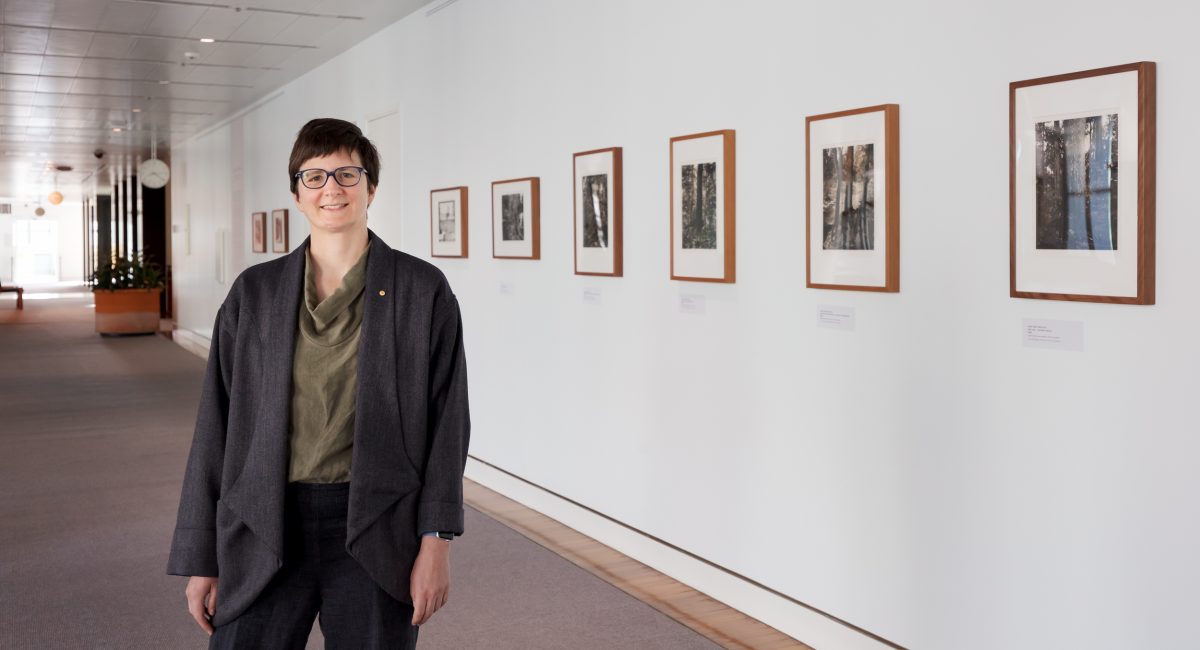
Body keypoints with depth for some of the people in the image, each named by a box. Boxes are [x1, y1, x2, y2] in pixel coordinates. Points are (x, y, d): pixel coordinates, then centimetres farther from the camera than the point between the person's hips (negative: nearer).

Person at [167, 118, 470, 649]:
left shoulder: (424, 291, -1)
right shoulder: (254, 292, 5)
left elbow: (446, 421, -1)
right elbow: (217, 425, 6)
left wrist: (436, 542, -6)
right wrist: (200, 557, 5)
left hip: (376, 535, -1)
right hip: (265, 531, 2)